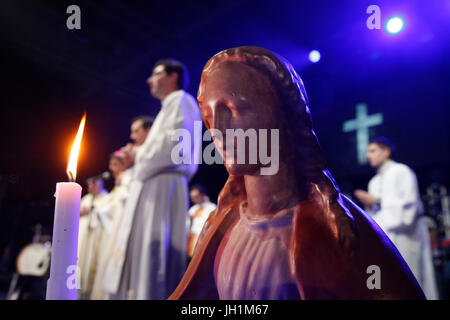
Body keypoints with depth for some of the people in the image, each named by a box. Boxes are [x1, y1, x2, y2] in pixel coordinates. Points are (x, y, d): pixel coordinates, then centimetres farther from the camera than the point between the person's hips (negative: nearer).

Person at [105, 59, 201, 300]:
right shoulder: (169, 107, 29)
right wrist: (139, 157, 12)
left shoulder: (180, 101, 0)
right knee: (140, 255, 9)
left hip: (162, 187, -10)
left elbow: (174, 142, -18)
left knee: (152, 257, -14)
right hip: (152, 187, 10)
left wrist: (140, 155, -5)